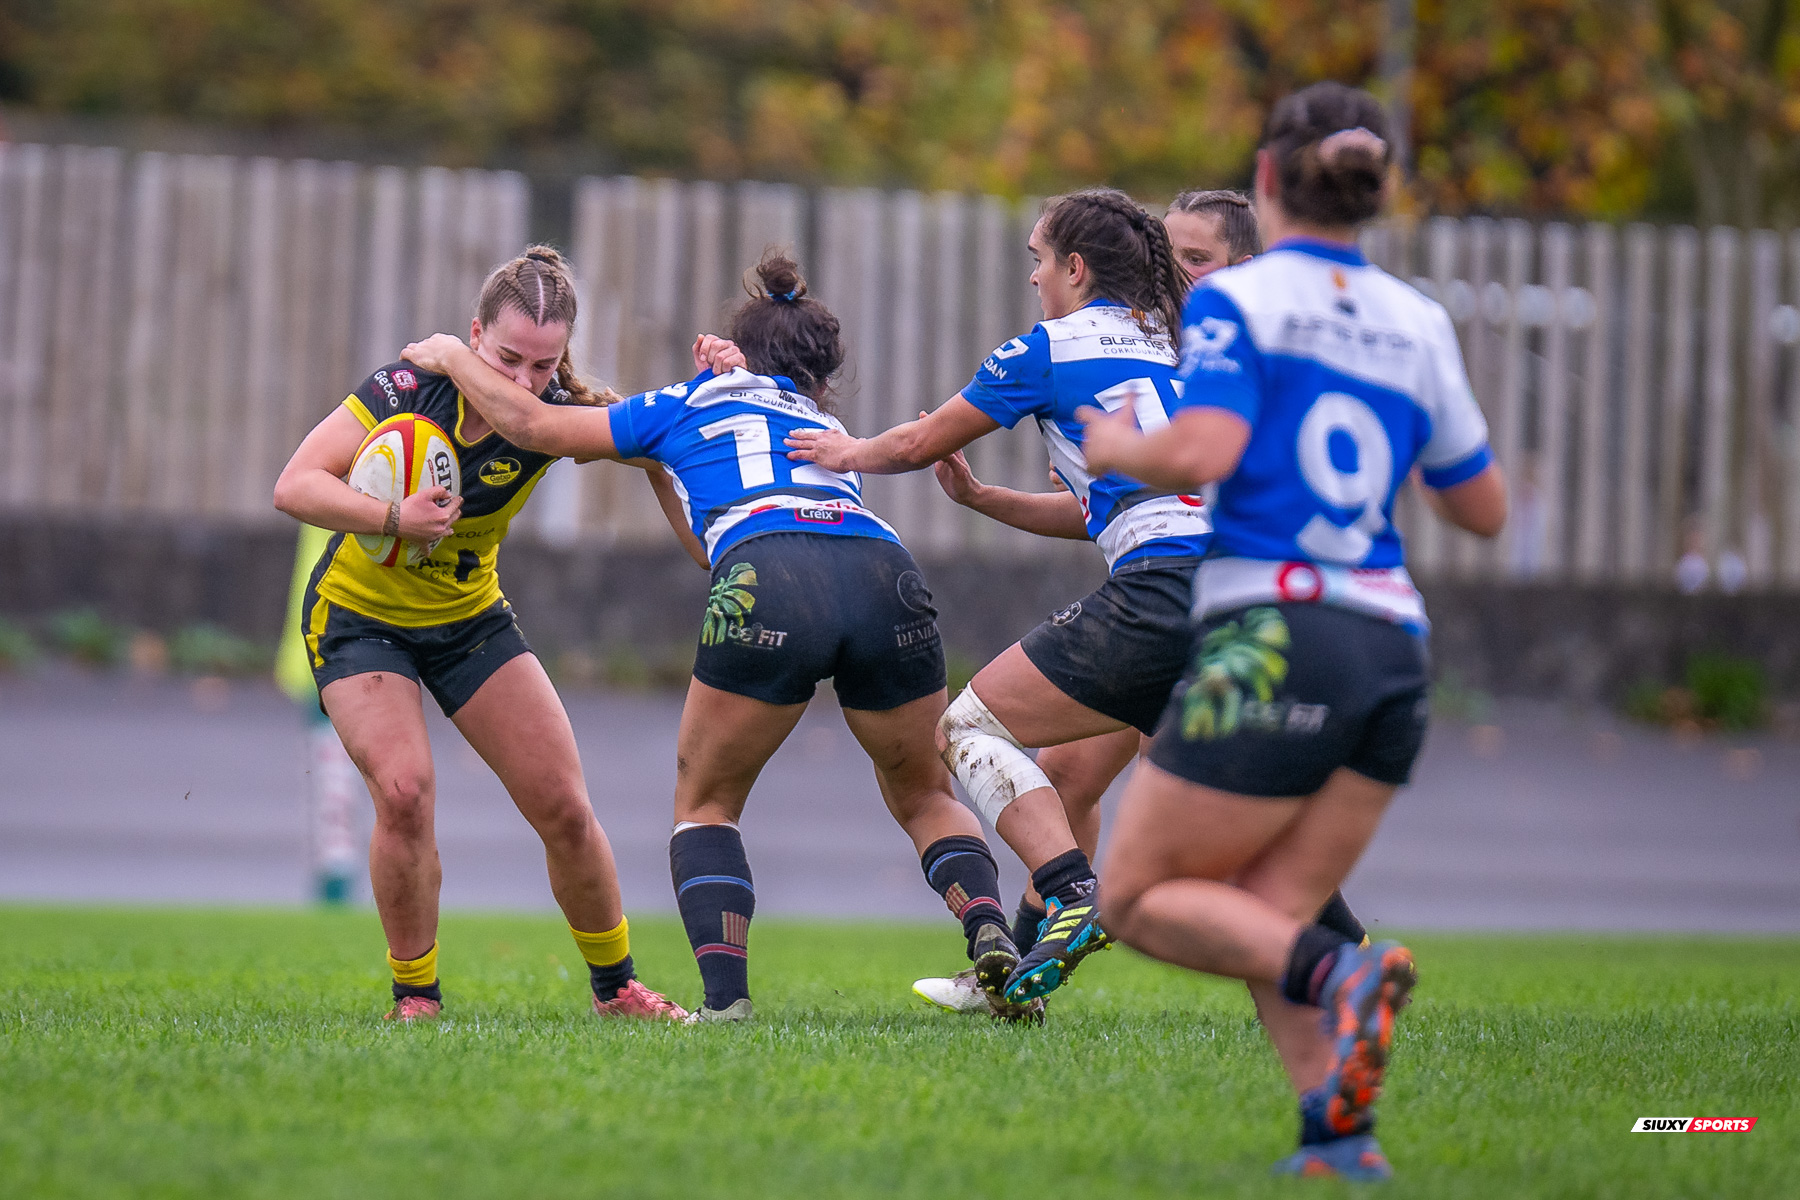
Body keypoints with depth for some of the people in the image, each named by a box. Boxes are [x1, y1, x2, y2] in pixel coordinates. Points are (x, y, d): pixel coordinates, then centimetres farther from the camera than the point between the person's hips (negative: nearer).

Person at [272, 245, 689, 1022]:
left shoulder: (556, 416, -19)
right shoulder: (411, 388, -26)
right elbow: (294, 487, -27)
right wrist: (395, 517, -42)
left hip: (470, 618, 3)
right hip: (359, 615, -3)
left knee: (564, 806, -2)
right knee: (405, 790, -24)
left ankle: (615, 987, 18)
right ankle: (415, 997, -6)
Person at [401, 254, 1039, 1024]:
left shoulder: (687, 406, 27)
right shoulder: (824, 427, 38)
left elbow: (533, 423, 30)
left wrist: (452, 357, 45)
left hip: (769, 587, -3)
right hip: (887, 577, 3)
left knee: (705, 803, 17)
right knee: (925, 796, 23)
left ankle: (724, 999, -1)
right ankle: (990, 935, -5)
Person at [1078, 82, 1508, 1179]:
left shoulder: (1239, 300, -3)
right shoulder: (1419, 323, 13)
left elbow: (1199, 454, -18)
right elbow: (1485, 508, 18)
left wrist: (1118, 449, 3)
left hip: (1274, 644, -6)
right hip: (1394, 652, 6)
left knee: (1140, 899, 5)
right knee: (1261, 924, 11)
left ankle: (1338, 974, -21)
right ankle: (1340, 1131, -11)